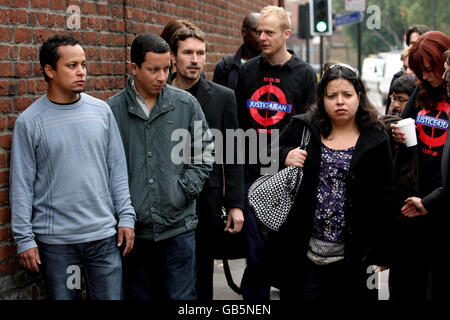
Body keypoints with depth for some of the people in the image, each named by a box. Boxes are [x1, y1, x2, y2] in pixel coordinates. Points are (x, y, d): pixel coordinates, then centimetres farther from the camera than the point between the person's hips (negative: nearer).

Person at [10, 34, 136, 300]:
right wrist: (24, 239, -5)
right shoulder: (30, 121, -3)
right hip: (55, 241, -2)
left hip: (104, 236, 2)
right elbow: (22, 184, -2)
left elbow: (117, 169, 9)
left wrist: (126, 217, 3)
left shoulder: (101, 111, 5)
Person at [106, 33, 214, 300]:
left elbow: (204, 155, 7)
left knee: (182, 296, 4)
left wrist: (182, 192, -4)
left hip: (179, 227, 0)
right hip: (133, 228, 0)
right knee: (138, 295, 12)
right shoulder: (112, 110, -1)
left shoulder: (186, 105, 2)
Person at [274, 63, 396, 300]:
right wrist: (284, 158, -9)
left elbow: (385, 199, 1)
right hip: (303, 250, 1)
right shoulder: (302, 128, 4)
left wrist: (381, 254, -2)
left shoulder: (376, 140, 0)